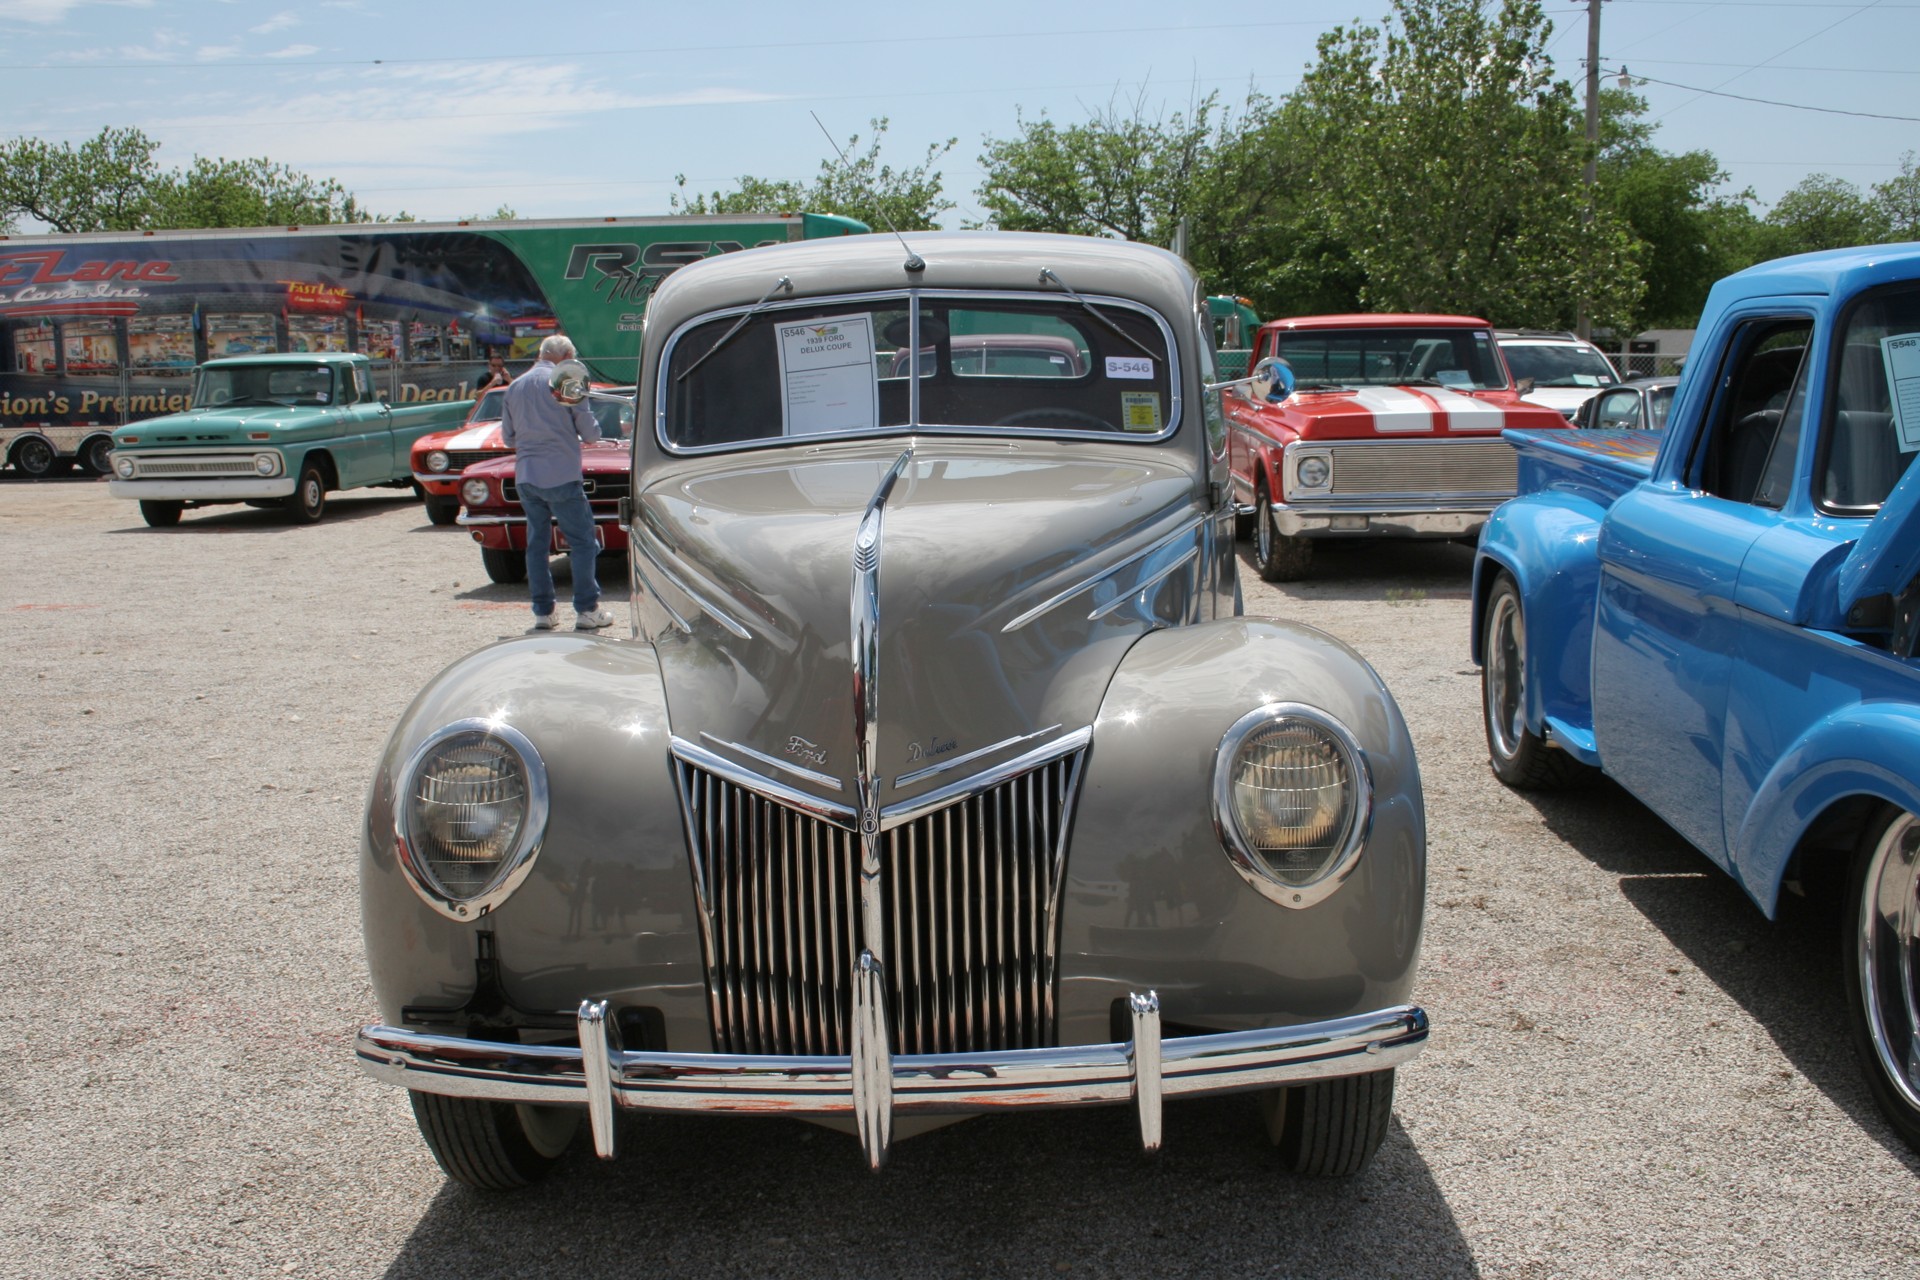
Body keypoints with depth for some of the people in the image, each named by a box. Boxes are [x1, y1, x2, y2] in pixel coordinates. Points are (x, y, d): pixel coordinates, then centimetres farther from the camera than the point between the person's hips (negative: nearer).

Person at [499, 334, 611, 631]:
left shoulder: (515, 386, 10)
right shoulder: (566, 381, -6)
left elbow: (508, 438, 16)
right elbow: (591, 433, -5)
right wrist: (581, 438, 16)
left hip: (526, 478, 5)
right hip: (561, 477, -5)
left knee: (537, 544, 12)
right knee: (582, 542, 3)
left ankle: (542, 612, 12)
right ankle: (587, 610, 1)